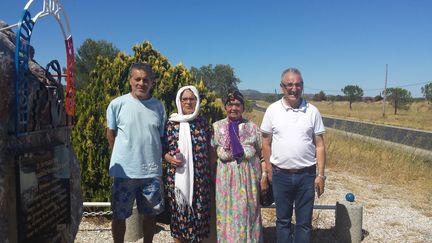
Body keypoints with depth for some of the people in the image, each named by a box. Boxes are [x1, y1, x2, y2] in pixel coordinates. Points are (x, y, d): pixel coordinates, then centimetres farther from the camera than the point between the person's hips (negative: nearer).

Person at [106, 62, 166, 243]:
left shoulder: (158, 106, 2)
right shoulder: (117, 104, -5)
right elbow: (111, 135, 6)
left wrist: (160, 158, 6)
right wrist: (123, 156, 9)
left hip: (152, 171, 3)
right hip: (124, 171, -2)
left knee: (150, 213, 17)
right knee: (119, 215, 10)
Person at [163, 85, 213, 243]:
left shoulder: (203, 122, 4)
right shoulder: (171, 123, 1)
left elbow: (210, 149, 8)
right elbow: (162, 148, 8)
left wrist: (211, 172, 7)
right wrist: (168, 157, -12)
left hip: (199, 176, 1)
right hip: (177, 177, 0)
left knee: (198, 211, 6)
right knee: (179, 212, 7)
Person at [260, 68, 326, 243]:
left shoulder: (312, 111, -2)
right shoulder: (273, 110, -3)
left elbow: (319, 145, 0)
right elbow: (266, 143, 3)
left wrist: (321, 175, -2)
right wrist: (269, 170, 3)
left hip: (307, 175, 0)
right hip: (281, 175, 0)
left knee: (304, 222, 11)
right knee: (282, 220, 15)